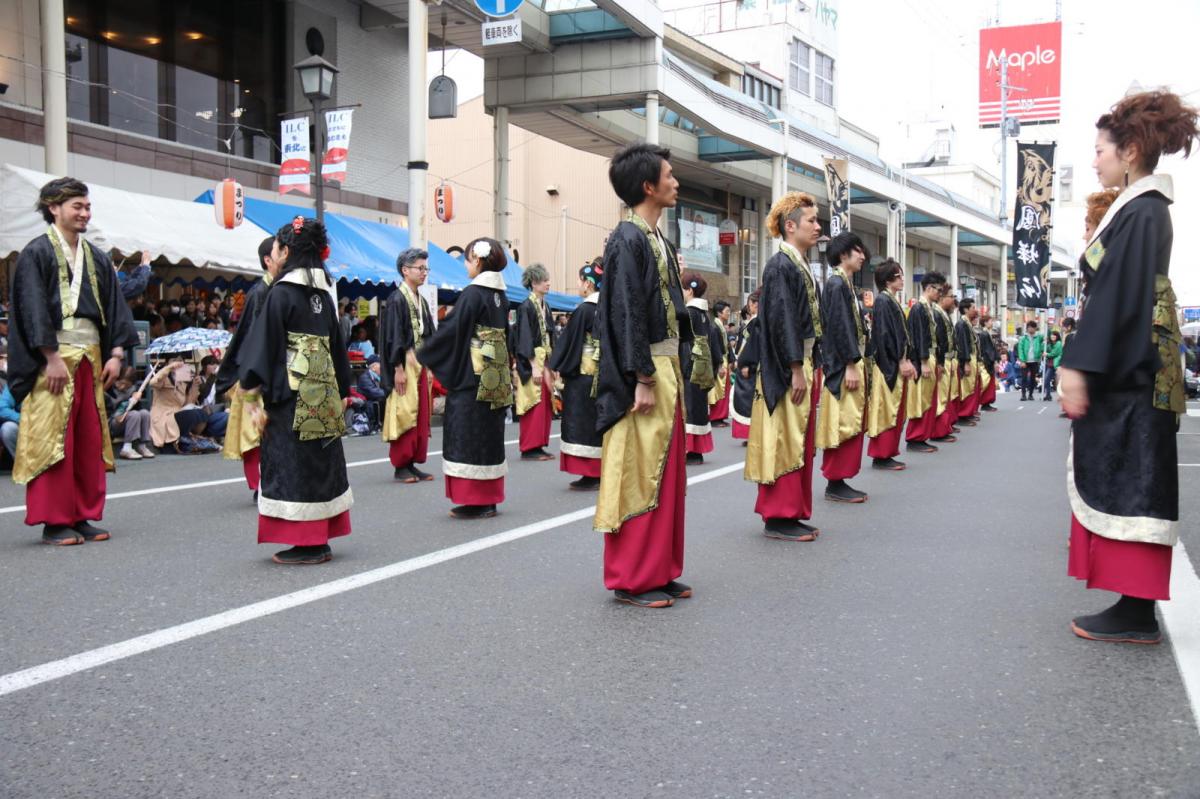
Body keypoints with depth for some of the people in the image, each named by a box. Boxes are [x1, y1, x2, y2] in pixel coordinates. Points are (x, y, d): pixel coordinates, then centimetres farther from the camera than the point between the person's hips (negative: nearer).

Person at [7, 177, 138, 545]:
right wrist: (53, 358, -17)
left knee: (90, 439, 6)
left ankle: (83, 516, 14)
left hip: (91, 358, 6)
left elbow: (114, 307, 15)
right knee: (52, 439, -4)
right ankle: (54, 521, 2)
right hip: (52, 360, -6)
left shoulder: (96, 258, 16)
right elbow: (33, 310, -10)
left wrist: (116, 353, 4)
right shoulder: (36, 253, -3)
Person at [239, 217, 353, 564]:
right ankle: (320, 541, 18)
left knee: (292, 464, 0)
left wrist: (255, 397, -10)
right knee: (321, 460, 11)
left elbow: (264, 346, -12)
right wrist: (341, 391, 20)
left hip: (291, 394, -7)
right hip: (325, 393, 7)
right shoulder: (324, 294, 11)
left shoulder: (281, 293, -10)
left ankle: (305, 545, 2)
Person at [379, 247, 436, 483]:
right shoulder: (397, 300, -9)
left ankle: (413, 462, 14)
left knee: (421, 415, 8)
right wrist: (398, 368, -18)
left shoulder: (421, 301, 14)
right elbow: (393, 337, -14)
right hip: (406, 365, -8)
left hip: (421, 365, 8)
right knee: (404, 413, -5)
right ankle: (400, 465, 2)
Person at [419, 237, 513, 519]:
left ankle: (474, 500, 0)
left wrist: (423, 355, -1)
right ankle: (489, 498, 17)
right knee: (490, 433, 12)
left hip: (472, 377, -8)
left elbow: (451, 329, -13)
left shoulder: (472, 293, -13)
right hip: (496, 378, 8)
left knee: (468, 434, -2)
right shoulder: (500, 295, 11)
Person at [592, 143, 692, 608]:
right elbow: (627, 314, -18)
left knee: (665, 473, 13)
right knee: (639, 474, -4)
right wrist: (643, 379, -21)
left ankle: (659, 570, 22)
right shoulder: (628, 240, -12)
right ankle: (631, 579, 5)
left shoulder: (656, 240, 16)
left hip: (666, 366, 10)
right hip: (644, 372, -10)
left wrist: (672, 373, 14)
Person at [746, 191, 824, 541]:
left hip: (805, 364, 10)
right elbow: (781, 320, -18)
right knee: (785, 442, -5)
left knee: (800, 443, 12)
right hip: (788, 369, -10)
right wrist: (796, 369, -20)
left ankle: (792, 513, 18)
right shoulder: (780, 266, -12)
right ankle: (779, 517, 1)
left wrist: (813, 368, 16)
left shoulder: (799, 266, 17)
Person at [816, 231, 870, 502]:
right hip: (843, 366, -10)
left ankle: (838, 480, 15)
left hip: (853, 363, 10)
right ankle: (835, 483, -1)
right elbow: (838, 327, -18)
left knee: (851, 424, 11)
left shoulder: (846, 284, 18)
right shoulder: (836, 284, -11)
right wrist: (850, 365, -20)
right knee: (843, 424, -7)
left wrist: (859, 363, 15)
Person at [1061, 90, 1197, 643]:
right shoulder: (1140, 210, 17)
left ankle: (1137, 615, 0)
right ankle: (1134, 607, 17)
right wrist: (1095, 240, 12)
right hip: (1126, 374, 10)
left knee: (1125, 485, -6)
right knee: (1124, 485, 11)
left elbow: (1115, 298, -21)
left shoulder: (1141, 212, -13)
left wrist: (1078, 368, -22)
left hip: (1127, 378, -10)